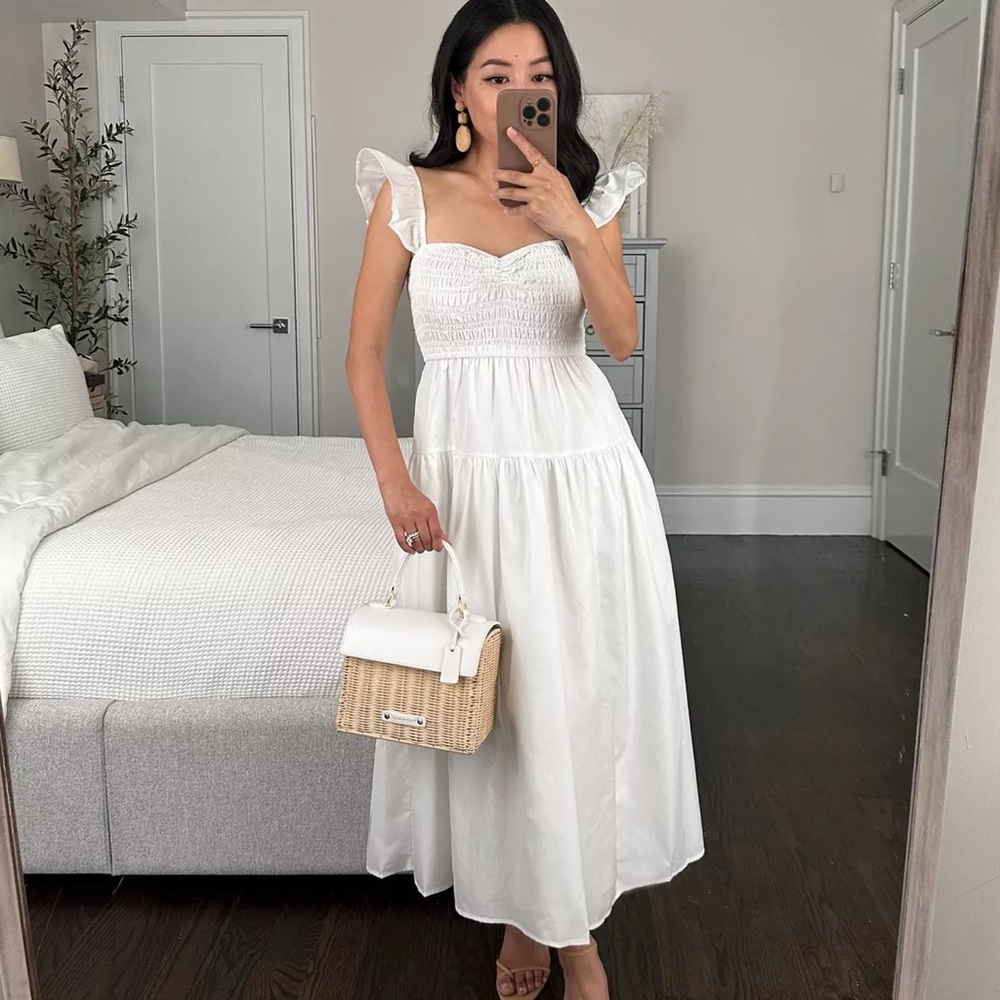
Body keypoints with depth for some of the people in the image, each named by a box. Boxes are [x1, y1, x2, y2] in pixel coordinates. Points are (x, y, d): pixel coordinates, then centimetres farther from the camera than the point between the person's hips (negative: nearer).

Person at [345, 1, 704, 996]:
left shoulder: (585, 196, 4)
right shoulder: (409, 196, 0)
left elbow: (622, 336, -9)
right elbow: (364, 349, -1)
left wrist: (575, 227, -23)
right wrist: (394, 481, -13)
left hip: (580, 468, 1)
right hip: (465, 470, 0)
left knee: (580, 692, 5)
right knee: (484, 696, 7)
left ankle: (575, 917, 27)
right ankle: (519, 915, 29)